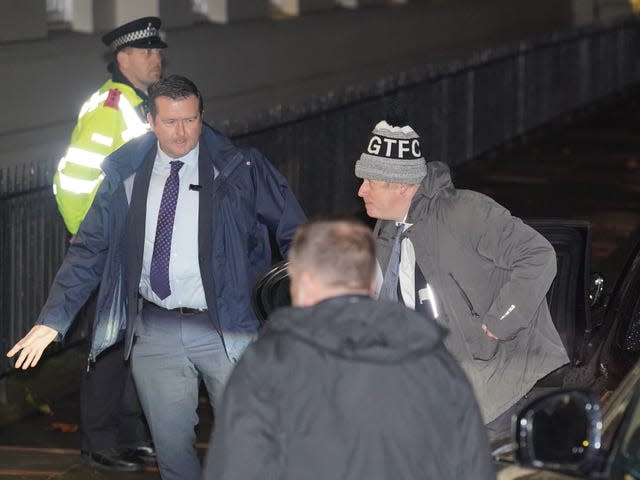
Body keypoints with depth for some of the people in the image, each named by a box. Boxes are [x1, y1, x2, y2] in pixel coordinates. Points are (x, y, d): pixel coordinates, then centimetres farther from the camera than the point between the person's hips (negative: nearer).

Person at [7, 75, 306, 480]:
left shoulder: (241, 169, -3)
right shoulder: (127, 174, 4)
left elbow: (293, 233, -1)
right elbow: (90, 249, 7)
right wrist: (52, 320, 0)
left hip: (225, 327, -2)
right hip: (155, 333, 3)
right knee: (172, 446, 8)